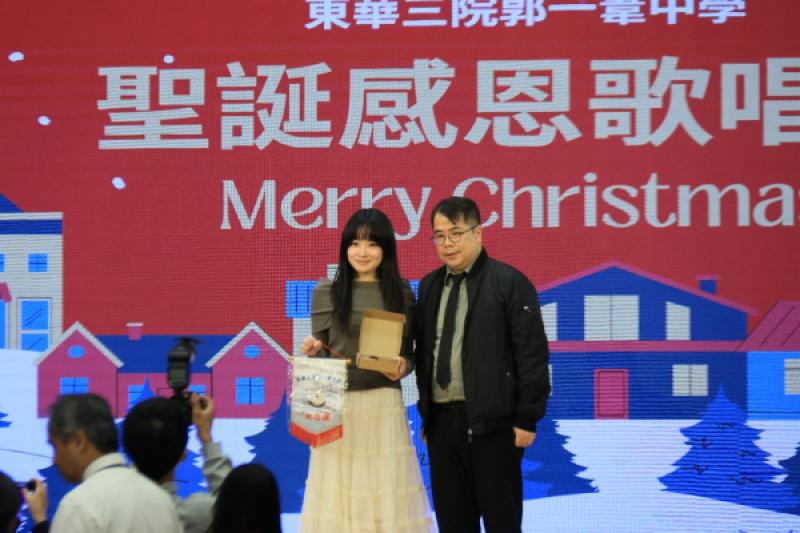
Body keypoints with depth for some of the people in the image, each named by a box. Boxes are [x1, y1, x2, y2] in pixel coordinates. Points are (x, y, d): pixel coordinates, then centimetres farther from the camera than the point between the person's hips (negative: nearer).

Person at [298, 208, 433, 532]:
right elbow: (317, 349, 8)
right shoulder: (326, 291, 4)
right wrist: (311, 349, -13)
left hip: (384, 405, 0)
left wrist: (403, 367, -12)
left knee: (387, 490, 1)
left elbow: (409, 352, 9)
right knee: (338, 492, 0)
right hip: (337, 405, 0)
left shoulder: (401, 293, 6)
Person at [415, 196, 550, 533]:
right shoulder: (429, 286, 13)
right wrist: (425, 413, 14)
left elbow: (532, 354, -9)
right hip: (441, 420, 6)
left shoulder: (509, 282, -6)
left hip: (492, 422, -6)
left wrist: (527, 419, -12)